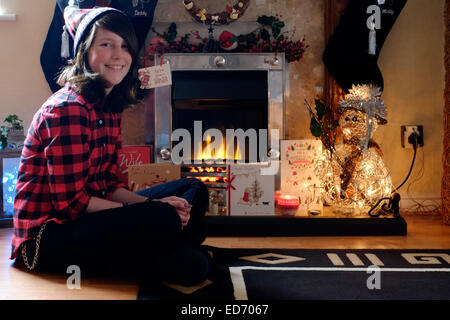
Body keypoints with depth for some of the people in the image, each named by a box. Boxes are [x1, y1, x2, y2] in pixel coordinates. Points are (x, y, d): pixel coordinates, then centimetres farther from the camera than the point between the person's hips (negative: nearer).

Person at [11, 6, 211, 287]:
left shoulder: (110, 108, 8)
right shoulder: (67, 109, -18)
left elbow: (110, 184, 9)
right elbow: (70, 202, -21)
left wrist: (151, 204, -11)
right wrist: (153, 210, -19)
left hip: (88, 217, 9)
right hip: (48, 235, -9)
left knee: (194, 190, 8)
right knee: (162, 220, -32)